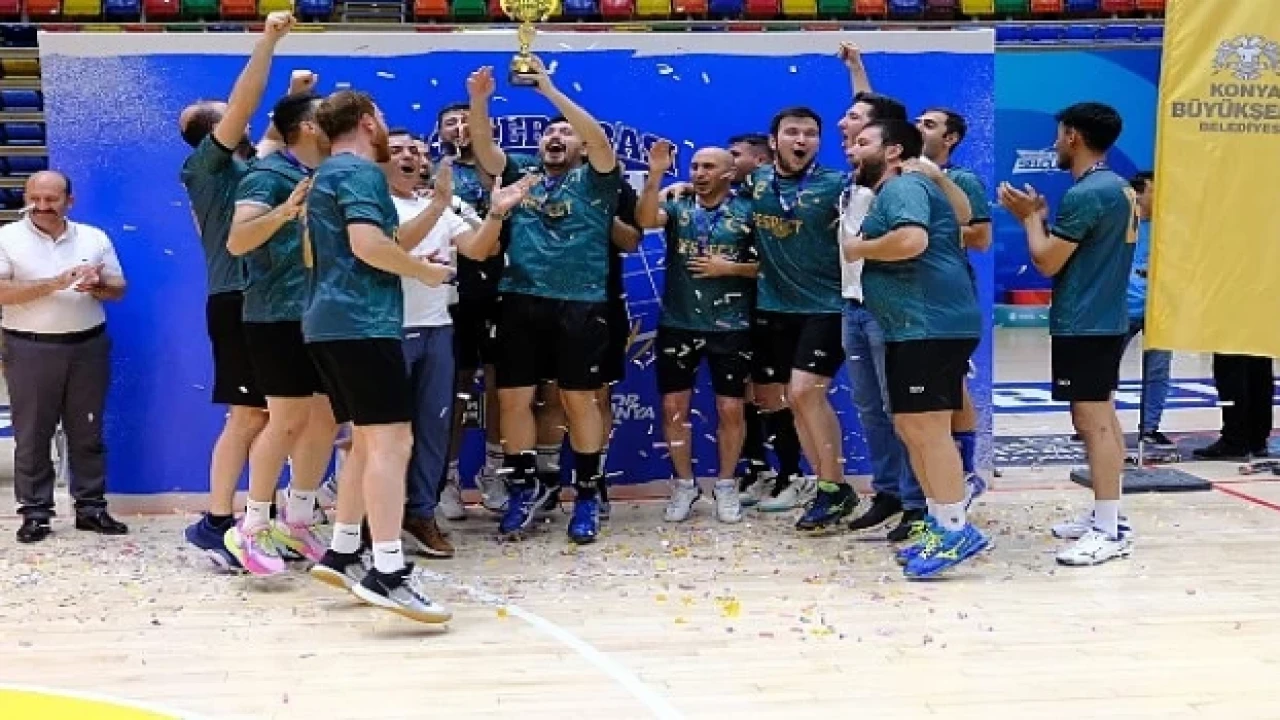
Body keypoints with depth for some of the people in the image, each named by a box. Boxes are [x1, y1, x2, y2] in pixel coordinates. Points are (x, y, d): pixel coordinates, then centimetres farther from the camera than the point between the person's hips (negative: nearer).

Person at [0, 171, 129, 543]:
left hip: (88, 347, 3)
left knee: (88, 432, 8)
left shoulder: (95, 238, 8)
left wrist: (96, 286, -13)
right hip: (30, 350, -2)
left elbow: (119, 289, 10)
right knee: (32, 435, 3)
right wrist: (55, 283, -20)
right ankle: (35, 512, 11)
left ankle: (90, 506, 16)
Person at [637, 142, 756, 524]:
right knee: (674, 406, 3)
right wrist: (656, 174, -26)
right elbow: (645, 220, -17)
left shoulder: (746, 213, 0)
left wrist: (730, 268, -12)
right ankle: (685, 484, 20)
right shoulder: (678, 208, 4)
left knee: (730, 409, 2)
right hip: (678, 325, 2)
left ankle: (726, 485, 20)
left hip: (731, 327, -1)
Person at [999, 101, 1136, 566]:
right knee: (1102, 420, 14)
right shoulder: (1118, 188, 13)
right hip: (1105, 321, 10)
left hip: (1082, 325, -10)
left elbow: (1047, 261, -15)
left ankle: (1109, 532, -7)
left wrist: (1031, 217, -1)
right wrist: (1039, 216, 13)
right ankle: (1106, 516, 21)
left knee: (1092, 423, -8)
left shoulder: (1085, 194, -18)